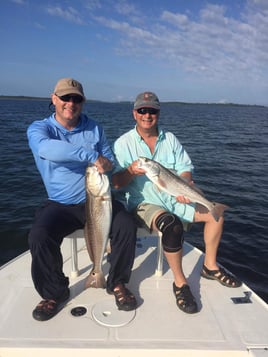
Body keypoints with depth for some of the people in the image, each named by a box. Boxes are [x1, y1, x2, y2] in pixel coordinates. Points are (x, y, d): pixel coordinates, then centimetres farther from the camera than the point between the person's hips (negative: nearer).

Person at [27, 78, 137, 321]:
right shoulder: (39, 128, -1)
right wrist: (91, 156, -35)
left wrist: (106, 165, -15)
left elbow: (110, 161, 10)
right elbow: (46, 148, -26)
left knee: (127, 225, -22)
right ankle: (55, 293, 1)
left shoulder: (94, 128, 9)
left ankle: (117, 283, 4)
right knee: (39, 236, -27)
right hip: (61, 204, -1)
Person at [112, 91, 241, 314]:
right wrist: (131, 171, -31)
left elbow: (185, 169, 3)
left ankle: (210, 266, 15)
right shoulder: (123, 143, -5)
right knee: (173, 225, -34)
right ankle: (180, 283, -12)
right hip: (143, 203, -5)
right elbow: (116, 183, -11)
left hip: (174, 198, 5)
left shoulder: (170, 139, 8)